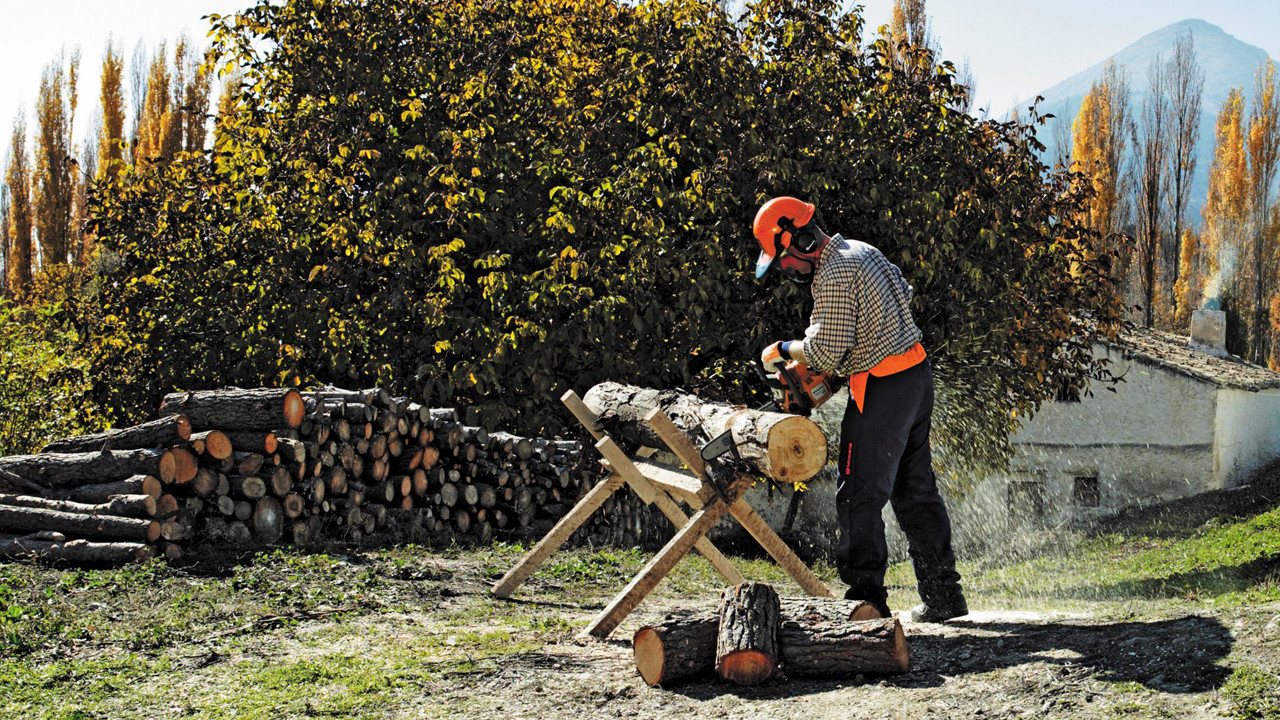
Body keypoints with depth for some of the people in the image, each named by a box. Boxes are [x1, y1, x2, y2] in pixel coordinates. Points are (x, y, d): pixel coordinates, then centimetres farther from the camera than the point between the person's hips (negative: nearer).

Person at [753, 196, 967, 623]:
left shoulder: (833, 275, -16)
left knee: (861, 494, -4)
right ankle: (942, 595, 19)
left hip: (882, 389, -10)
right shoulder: (860, 251, 13)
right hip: (917, 375, 10)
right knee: (915, 490, 14)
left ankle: (865, 596, -3)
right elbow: (903, 294, 27)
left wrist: (785, 351, -1)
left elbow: (826, 351, -18)